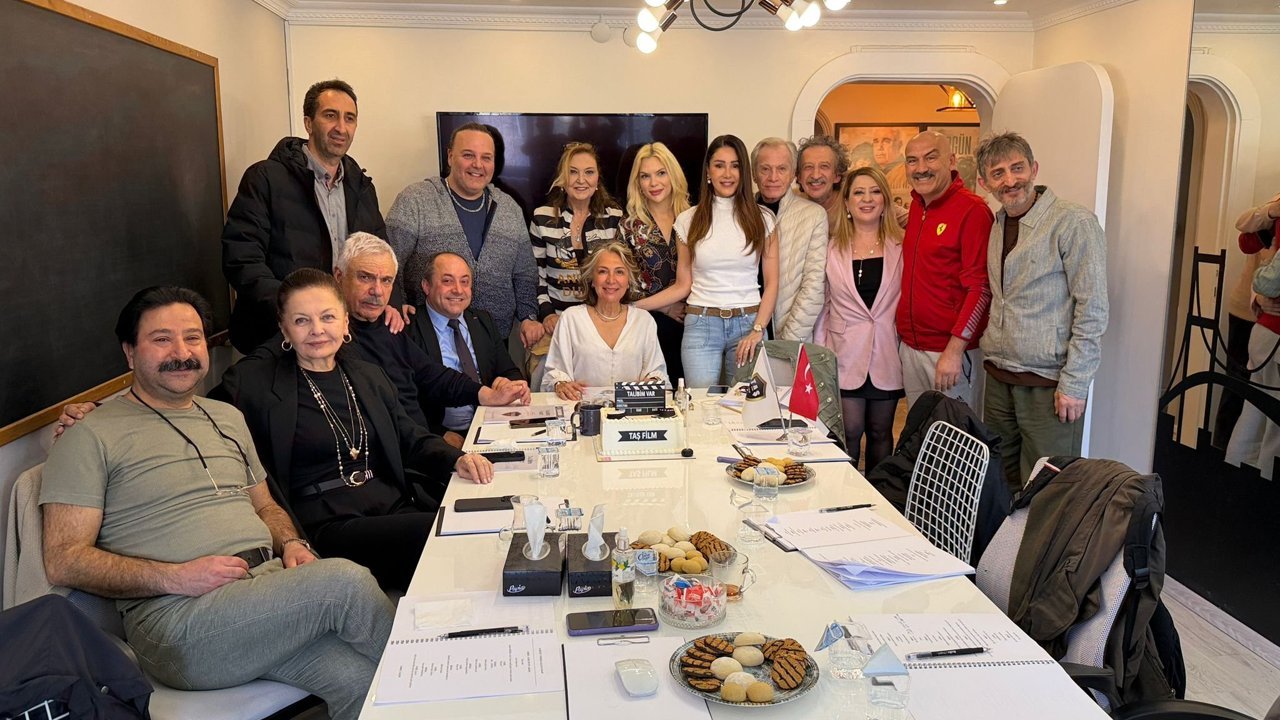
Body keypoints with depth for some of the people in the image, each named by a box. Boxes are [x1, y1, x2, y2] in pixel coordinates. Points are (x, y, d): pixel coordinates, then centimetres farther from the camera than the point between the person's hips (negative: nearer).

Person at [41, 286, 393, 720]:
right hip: (175, 619, -5)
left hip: (270, 582, 6)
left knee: (359, 677, -26)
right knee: (344, 579, -27)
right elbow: (63, 562, -4)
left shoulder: (227, 417, 22)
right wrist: (177, 577, -15)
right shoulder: (92, 438, 2)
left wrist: (291, 544, 5)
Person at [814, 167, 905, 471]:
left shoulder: (902, 245, 3)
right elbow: (823, 304, 7)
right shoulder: (832, 249, 4)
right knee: (849, 432, 0)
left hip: (887, 355, 1)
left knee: (880, 432, 11)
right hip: (845, 355, 0)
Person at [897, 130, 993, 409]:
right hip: (909, 345, 7)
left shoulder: (972, 210, -12)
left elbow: (980, 288, -16)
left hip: (949, 349, -7)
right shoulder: (916, 206, 10)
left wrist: (954, 350, -20)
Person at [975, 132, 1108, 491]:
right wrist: (991, 355, 10)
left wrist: (1074, 384, -15)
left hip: (1049, 383, -6)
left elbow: (1093, 310, -13)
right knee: (998, 484, 14)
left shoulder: (1074, 223, -11)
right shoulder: (996, 226, 10)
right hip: (999, 378, 6)